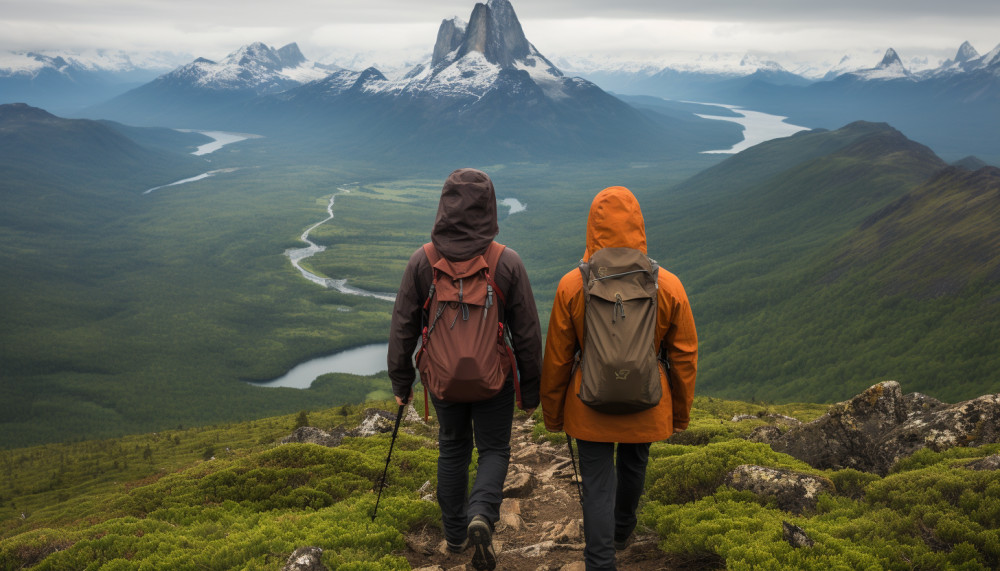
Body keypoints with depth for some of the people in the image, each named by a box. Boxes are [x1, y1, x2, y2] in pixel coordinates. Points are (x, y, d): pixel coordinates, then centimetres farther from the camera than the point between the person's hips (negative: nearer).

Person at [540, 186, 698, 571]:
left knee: (598, 485, 8)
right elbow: (684, 357, -4)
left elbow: (557, 359, -7)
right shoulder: (668, 286, -12)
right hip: (646, 406, 2)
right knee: (633, 465, 27)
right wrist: (681, 412, 11)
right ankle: (622, 530, 52)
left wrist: (552, 413, 7)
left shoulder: (571, 286, -14)